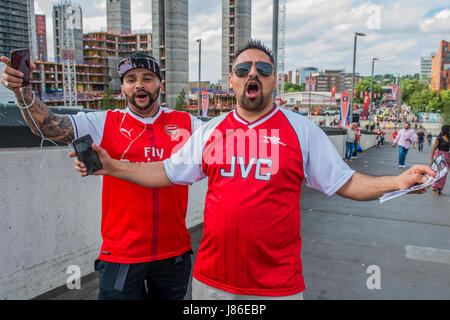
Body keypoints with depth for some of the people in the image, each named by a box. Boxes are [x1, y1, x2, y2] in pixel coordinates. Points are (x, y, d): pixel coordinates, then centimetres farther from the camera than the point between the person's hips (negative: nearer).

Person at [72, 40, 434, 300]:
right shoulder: (210, 131, 5)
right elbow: (167, 173, 9)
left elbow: (345, 182, 1)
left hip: (278, 284, -2)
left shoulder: (301, 129, -1)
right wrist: (112, 167, 3)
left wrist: (397, 182, -14)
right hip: (211, 280, 3)